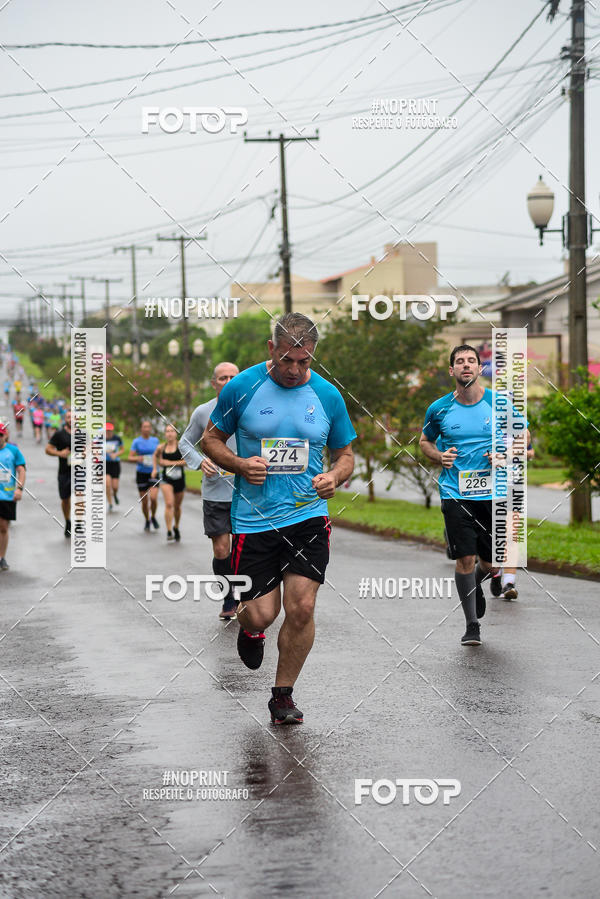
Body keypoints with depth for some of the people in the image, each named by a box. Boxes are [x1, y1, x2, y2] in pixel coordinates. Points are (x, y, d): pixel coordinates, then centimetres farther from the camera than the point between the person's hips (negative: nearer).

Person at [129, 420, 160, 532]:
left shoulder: (155, 440, 6)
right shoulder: (137, 441, -1)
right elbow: (130, 457, -5)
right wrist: (138, 458, -23)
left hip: (153, 473, 1)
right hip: (141, 473, -1)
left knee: (153, 497, -17)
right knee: (144, 501, 3)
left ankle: (153, 517, 10)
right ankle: (147, 521, 25)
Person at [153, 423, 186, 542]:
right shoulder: (161, 447, 2)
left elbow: (187, 461, -14)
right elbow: (156, 455, 25)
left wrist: (171, 463, -17)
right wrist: (155, 468, 15)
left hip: (179, 479, 0)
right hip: (166, 479, 0)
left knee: (177, 506, 14)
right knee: (169, 504, -19)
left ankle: (176, 528, 39)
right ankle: (169, 532, -20)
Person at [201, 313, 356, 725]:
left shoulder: (328, 395, 1)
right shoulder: (241, 387, -4)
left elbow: (346, 454, 12)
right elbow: (211, 440, 7)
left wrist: (334, 477, -10)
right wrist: (240, 464, -13)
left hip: (308, 516, 1)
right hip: (254, 517, -1)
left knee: (301, 607, -8)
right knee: (261, 613, -4)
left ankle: (283, 695, 12)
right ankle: (251, 629, 36)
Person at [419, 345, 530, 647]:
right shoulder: (439, 409, 0)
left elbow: (524, 436, 11)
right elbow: (425, 441, 18)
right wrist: (440, 457, -3)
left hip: (492, 494, 1)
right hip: (455, 494, -1)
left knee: (491, 563, 6)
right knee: (465, 559, -9)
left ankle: (475, 585, 43)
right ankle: (472, 625, 5)